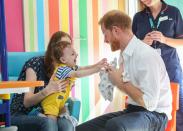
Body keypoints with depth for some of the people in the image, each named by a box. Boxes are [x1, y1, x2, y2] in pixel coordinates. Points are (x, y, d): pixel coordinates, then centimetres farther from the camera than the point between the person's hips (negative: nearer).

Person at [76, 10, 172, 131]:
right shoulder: (124, 54, 6)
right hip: (132, 110, 8)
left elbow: (149, 103, -23)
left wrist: (120, 82, -15)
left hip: (154, 115, -8)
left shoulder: (147, 55, -20)